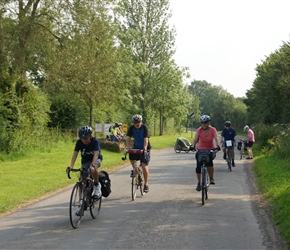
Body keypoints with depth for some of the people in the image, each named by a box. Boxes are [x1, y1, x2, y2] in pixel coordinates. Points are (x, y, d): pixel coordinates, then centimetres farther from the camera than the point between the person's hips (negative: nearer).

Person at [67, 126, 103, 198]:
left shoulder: (95, 141, -28)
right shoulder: (79, 142, -19)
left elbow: (96, 154, -40)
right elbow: (75, 154, -26)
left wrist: (92, 165, -57)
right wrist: (71, 166, -40)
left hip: (96, 159, -3)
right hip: (85, 161, 3)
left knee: (93, 169, -37)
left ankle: (97, 185, -13)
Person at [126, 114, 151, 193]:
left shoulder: (144, 127, -20)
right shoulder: (131, 128, -10)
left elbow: (146, 139, -30)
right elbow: (128, 138, -19)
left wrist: (145, 149, -44)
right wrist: (128, 148, -34)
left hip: (144, 148, -3)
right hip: (136, 147, 3)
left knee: (144, 166, -11)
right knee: (131, 156, -29)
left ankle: (146, 184, 2)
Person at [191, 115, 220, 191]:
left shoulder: (213, 130, -15)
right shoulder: (199, 130, -13)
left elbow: (216, 138, -29)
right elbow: (195, 139, -24)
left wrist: (217, 146, -48)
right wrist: (192, 146, -44)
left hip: (210, 150, -1)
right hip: (201, 149, 1)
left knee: (209, 162, -27)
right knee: (198, 167, -6)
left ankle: (211, 178, -7)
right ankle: (199, 183, 12)